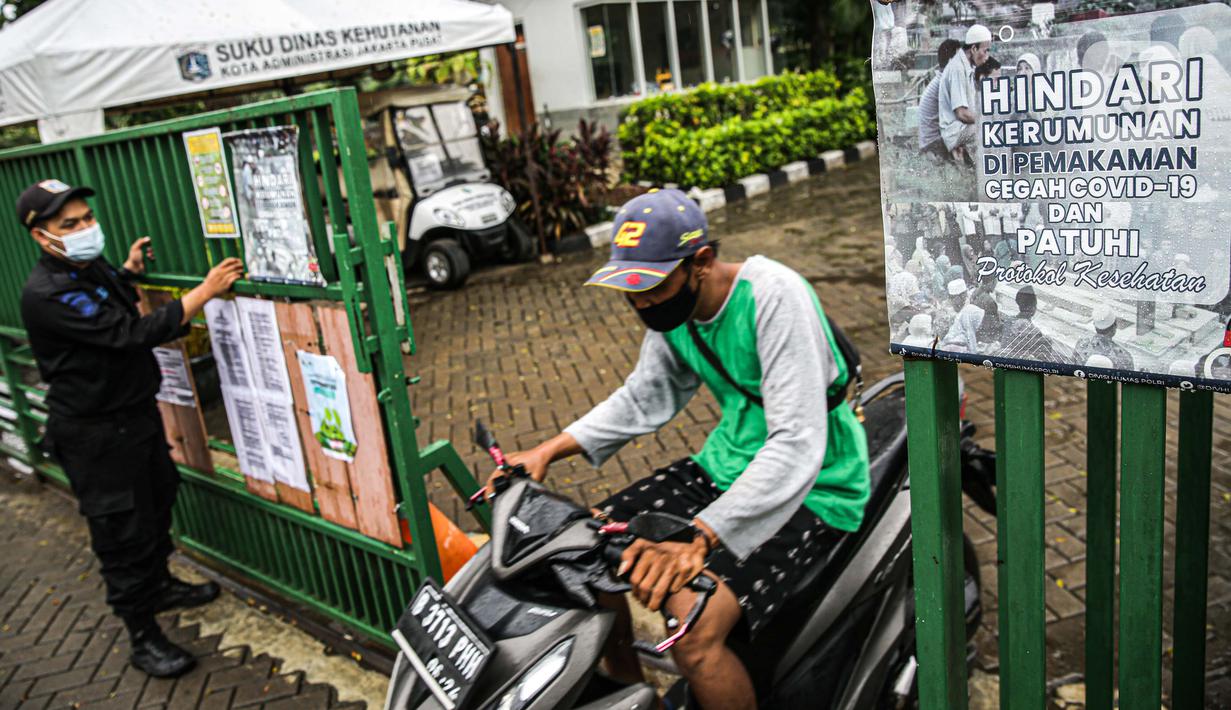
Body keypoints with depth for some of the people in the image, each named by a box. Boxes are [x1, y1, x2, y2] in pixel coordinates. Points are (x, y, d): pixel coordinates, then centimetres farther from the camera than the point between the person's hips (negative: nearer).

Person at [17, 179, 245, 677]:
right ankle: (143, 638, 15)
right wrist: (205, 290, -31)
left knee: (157, 501, 23)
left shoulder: (90, 265, 4)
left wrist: (128, 273, 13)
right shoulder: (46, 295, -27)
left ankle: (159, 585, 46)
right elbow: (136, 333, -31)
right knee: (123, 533, 1)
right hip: (95, 434, -9)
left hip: (137, 411, 9)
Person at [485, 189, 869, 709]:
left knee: (695, 629, -29)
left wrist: (698, 538, -40)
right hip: (726, 465, 8)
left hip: (809, 491, -8)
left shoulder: (774, 295, -25)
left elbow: (797, 446, -31)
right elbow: (644, 397, 14)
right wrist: (549, 450, 1)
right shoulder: (673, 305, -1)